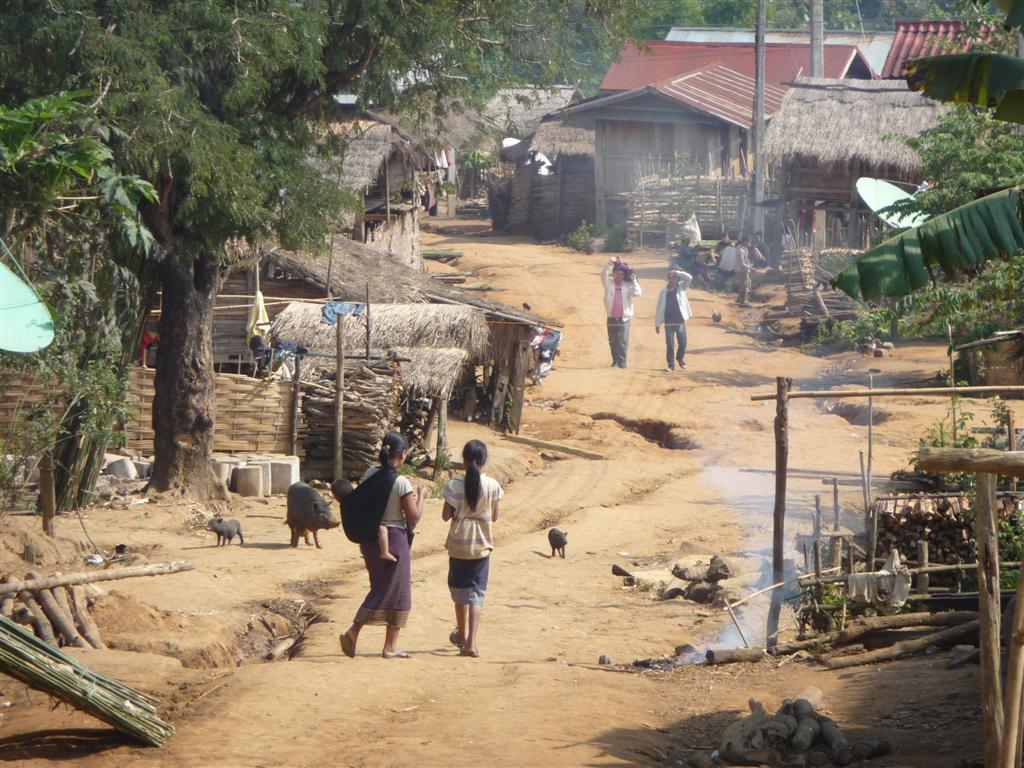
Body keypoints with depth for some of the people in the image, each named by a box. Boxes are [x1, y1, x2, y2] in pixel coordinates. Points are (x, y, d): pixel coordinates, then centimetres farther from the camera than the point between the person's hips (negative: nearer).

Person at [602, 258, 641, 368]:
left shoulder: (628, 285, 4)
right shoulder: (609, 283, 5)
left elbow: (636, 293, -9)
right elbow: (604, 274, -11)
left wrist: (634, 281, -10)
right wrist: (609, 264, -22)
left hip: (624, 318, -2)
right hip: (612, 318, 2)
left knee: (622, 342, -8)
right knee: (613, 342, 8)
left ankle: (621, 363, -8)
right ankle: (615, 361, 19)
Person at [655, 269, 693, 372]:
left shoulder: (681, 288, 2)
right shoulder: (664, 292, -1)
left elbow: (689, 278, -12)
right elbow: (660, 308, 1)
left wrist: (677, 272, -15)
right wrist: (657, 324, 1)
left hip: (680, 321, 1)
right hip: (669, 323, -1)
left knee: (683, 343, 8)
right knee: (670, 345, 1)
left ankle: (680, 358, 33)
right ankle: (671, 364, 11)